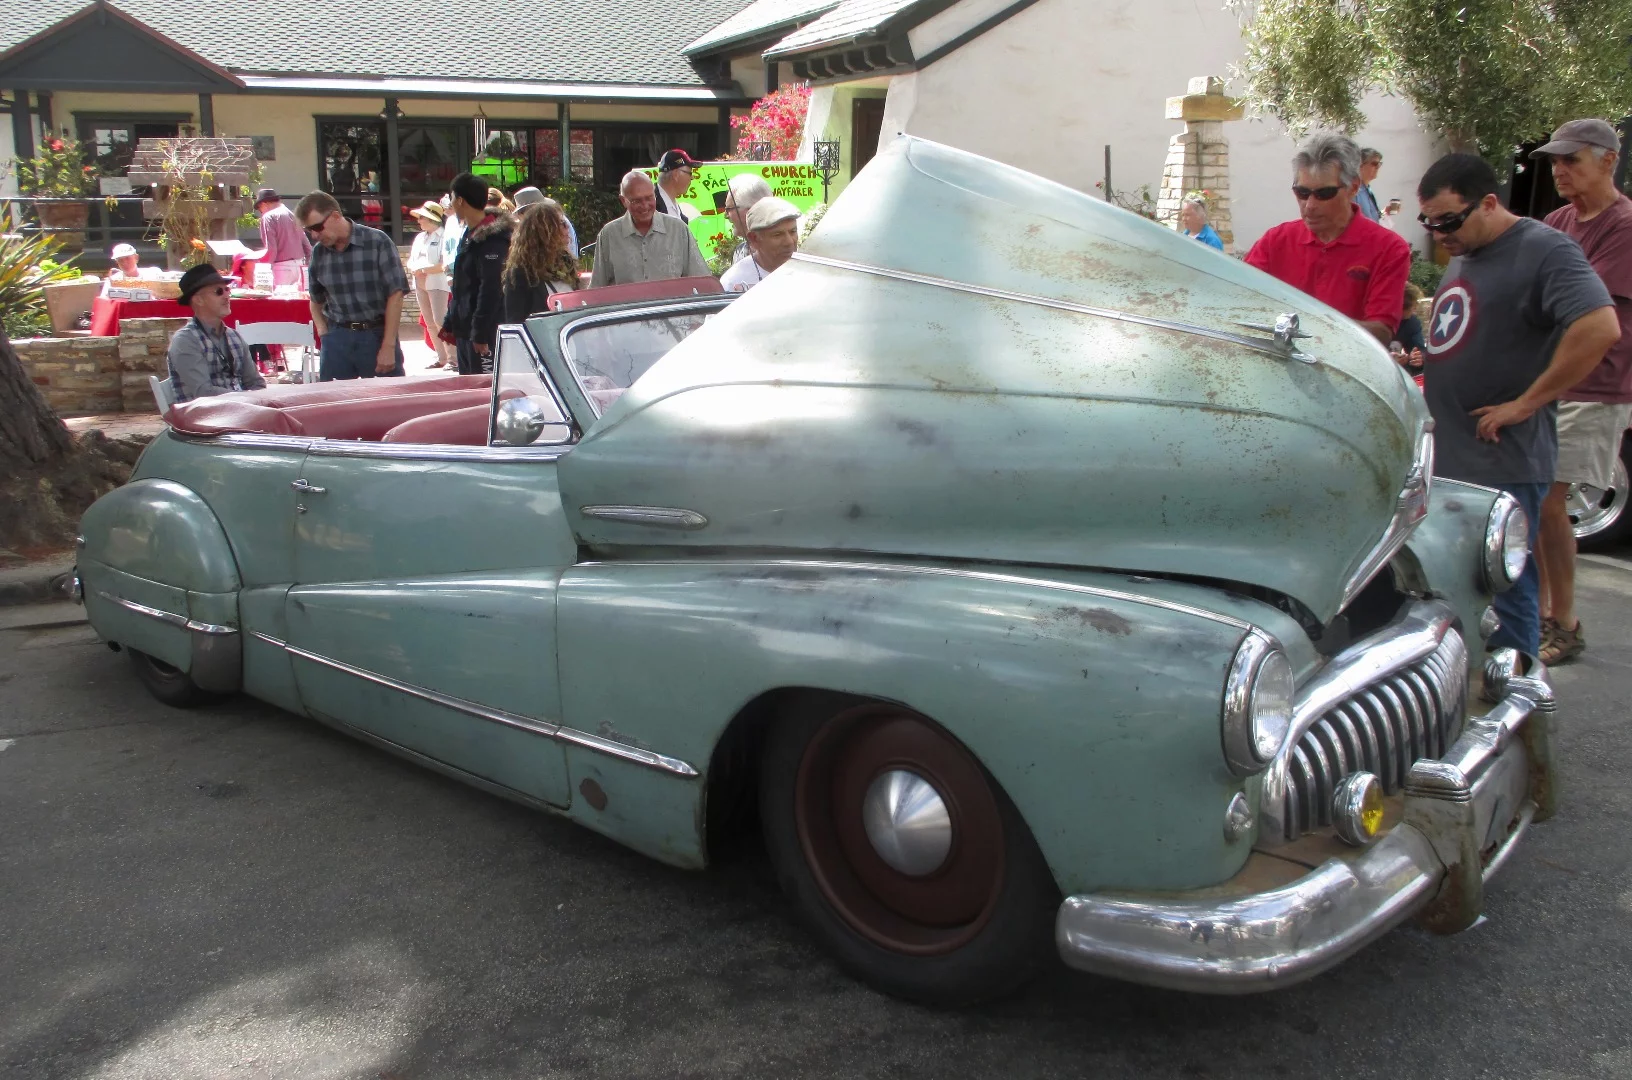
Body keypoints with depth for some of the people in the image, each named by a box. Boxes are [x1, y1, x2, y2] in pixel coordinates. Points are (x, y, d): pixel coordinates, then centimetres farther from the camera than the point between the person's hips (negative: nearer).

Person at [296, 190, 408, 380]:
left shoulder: (377, 242, -8)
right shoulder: (318, 253, 5)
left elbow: (395, 294, -9)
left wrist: (388, 347, -12)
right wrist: (324, 334, 1)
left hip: (377, 335, -3)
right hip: (337, 338, 4)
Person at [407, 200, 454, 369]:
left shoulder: (443, 236, -7)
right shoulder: (419, 238, 18)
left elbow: (445, 264, -16)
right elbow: (411, 262, 18)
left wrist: (424, 269, -14)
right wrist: (414, 269, -4)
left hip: (437, 284, -8)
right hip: (420, 285, 8)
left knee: (440, 320, -14)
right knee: (430, 323, 7)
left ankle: (452, 357, -10)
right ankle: (441, 358, 12)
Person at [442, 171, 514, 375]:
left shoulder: (492, 240, -16)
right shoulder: (470, 234, 16)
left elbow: (491, 289, -21)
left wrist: (480, 333, -23)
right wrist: (450, 324, 22)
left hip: (485, 334, -10)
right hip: (465, 331, 10)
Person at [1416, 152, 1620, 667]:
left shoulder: (1544, 250, -12)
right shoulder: (1462, 255, 16)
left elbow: (1601, 328, -26)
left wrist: (1524, 404, -21)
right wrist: (1419, 358, 12)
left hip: (1503, 462, -9)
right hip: (1449, 456, 9)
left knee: (1504, 591, -3)